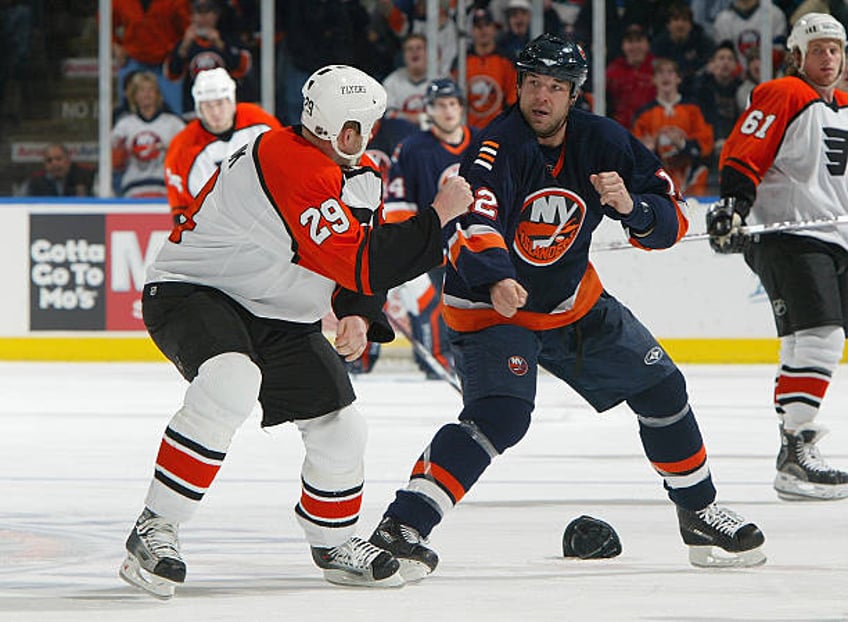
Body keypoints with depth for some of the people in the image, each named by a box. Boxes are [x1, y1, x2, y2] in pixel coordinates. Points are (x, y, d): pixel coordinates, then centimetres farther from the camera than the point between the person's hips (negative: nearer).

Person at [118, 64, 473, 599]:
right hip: (189, 293, -9)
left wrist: (357, 317, -5)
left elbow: (356, 267, 16)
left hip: (277, 316, 9)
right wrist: (439, 216, -26)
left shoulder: (362, 178, 4)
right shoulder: (293, 164, -28)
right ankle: (156, 530, -31)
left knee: (340, 428, 7)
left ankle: (334, 542, 35)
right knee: (231, 382, -38)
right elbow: (361, 266, -31)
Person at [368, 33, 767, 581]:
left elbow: (672, 221, -5)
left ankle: (699, 515, 28)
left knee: (661, 387, 10)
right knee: (499, 417, -29)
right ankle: (403, 524, -31)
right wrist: (496, 279, -61)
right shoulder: (499, 148, -25)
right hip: (491, 305, -7)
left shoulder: (601, 141, -8)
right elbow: (470, 225, -42)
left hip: (573, 301, 7)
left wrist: (630, 206, -27)